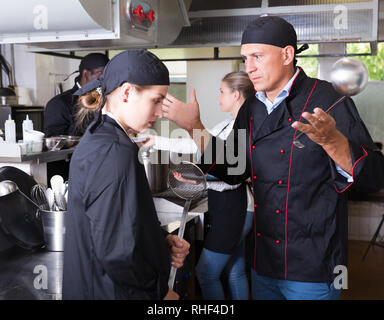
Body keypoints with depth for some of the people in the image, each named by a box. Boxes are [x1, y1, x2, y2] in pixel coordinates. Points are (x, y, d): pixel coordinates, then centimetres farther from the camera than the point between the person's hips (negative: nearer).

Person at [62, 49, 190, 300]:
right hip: (112, 291, -9)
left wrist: (162, 241, -2)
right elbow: (118, 253, -30)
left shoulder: (97, 141, 5)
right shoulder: (115, 153, -27)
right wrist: (159, 291, -15)